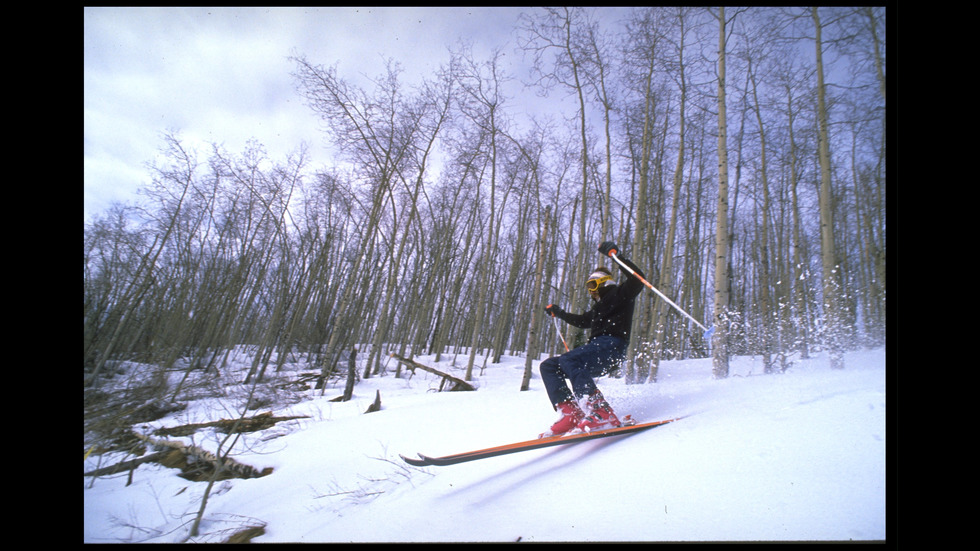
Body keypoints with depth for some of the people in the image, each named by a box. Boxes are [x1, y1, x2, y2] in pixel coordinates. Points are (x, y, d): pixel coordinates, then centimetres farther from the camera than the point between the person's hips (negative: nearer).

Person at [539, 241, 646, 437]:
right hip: (596, 348, 9)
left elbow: (637, 279, -12)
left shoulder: (620, 294, 8)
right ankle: (571, 414, -19)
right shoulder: (598, 307, 31)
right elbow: (582, 321, 46)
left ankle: (602, 413, -39)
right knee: (548, 366, -3)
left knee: (567, 360, -33)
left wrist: (616, 255, -19)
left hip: (612, 347, -9)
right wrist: (558, 313, 55)